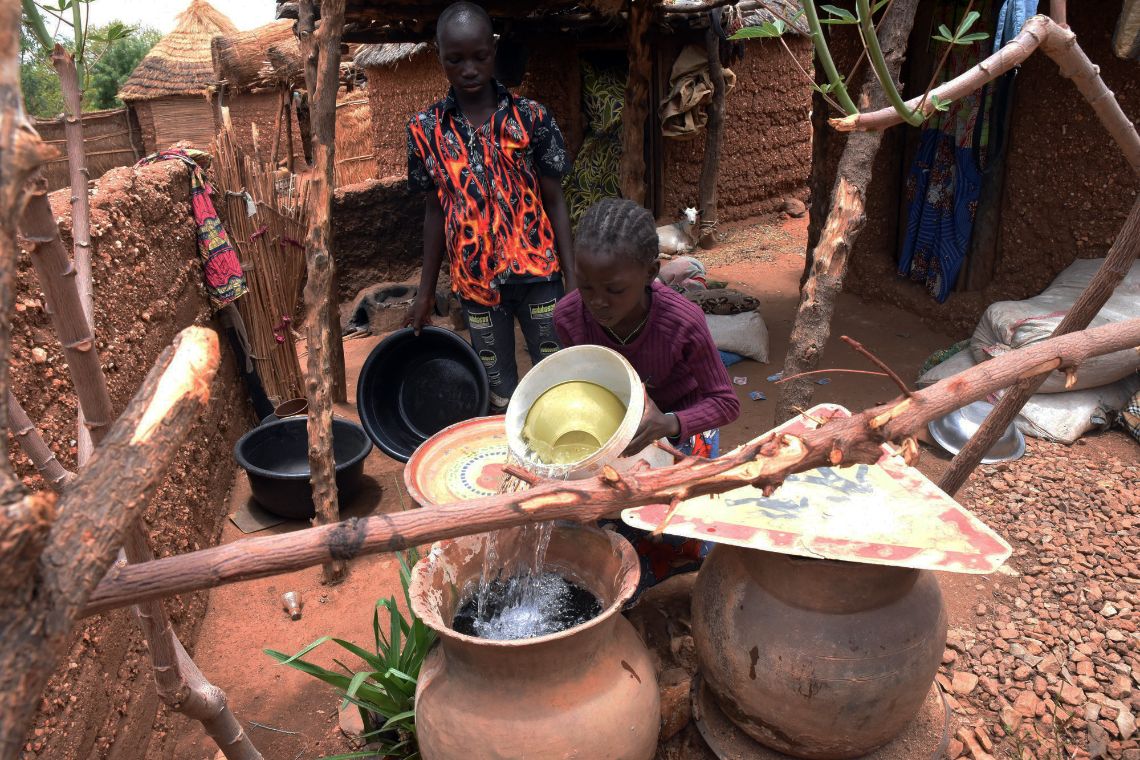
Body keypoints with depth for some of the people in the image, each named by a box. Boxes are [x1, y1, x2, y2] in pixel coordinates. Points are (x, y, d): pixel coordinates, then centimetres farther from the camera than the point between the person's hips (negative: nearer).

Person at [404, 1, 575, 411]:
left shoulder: (531, 117, -4)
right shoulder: (426, 129, 1)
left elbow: (554, 201, 0)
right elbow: (435, 210, 8)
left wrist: (572, 277, -5)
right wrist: (426, 290, 9)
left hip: (537, 272, -1)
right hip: (476, 280, 1)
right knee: (500, 390, 12)